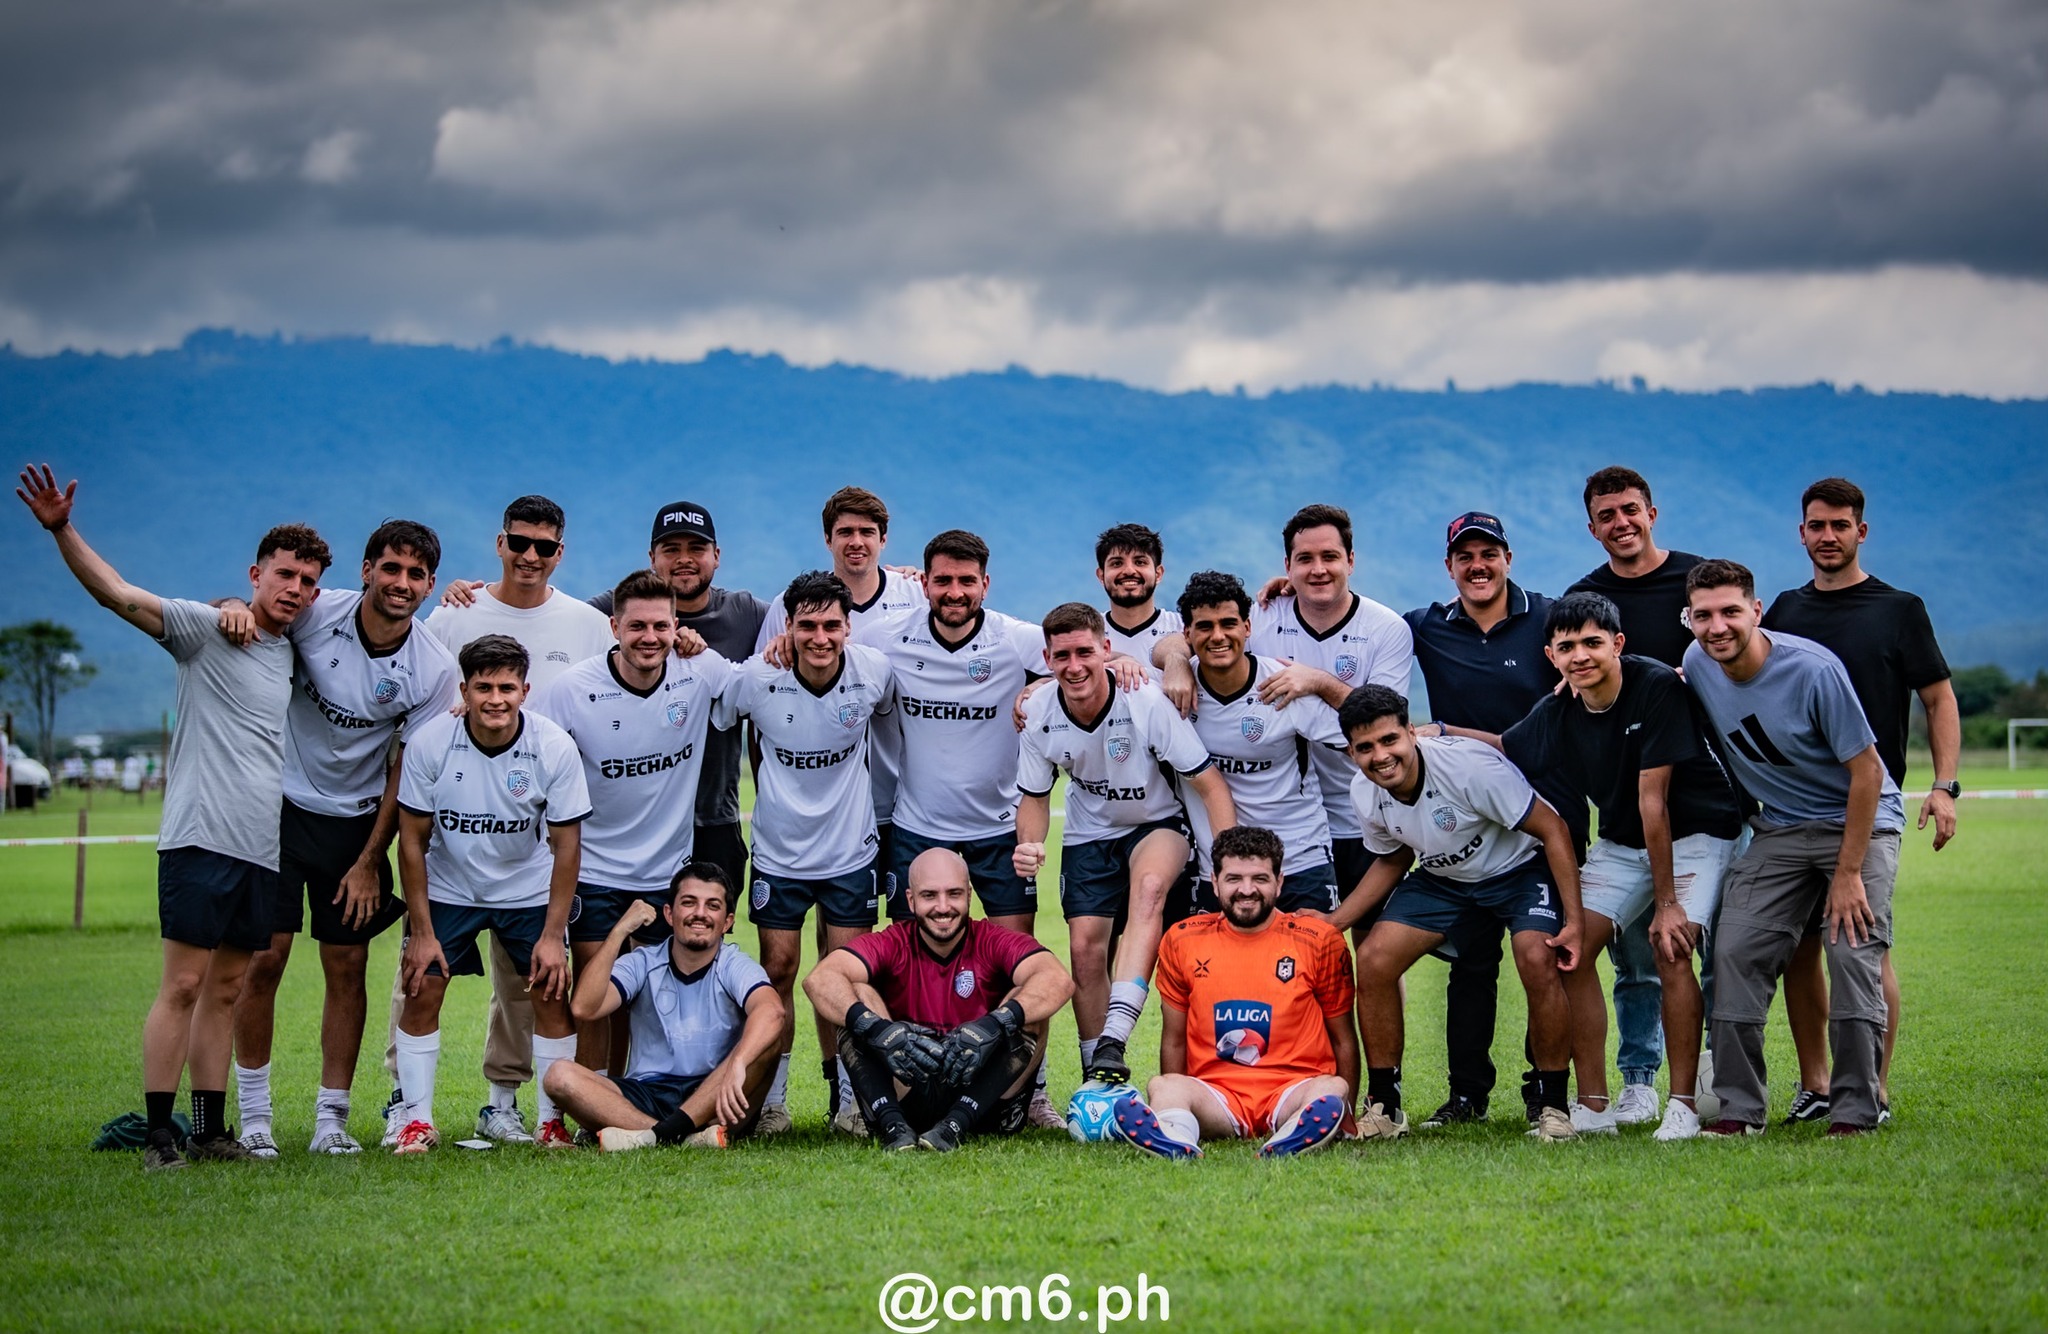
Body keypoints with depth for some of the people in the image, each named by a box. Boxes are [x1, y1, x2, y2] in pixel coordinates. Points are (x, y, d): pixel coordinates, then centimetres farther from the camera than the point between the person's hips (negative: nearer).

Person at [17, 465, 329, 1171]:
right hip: (201, 838, -6)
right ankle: (158, 1134, -6)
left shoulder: (295, 653, 16)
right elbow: (121, 595, -14)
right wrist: (62, 530, -28)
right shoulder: (205, 628, -2)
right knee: (183, 986, -8)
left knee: (226, 991, 8)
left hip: (262, 849, 6)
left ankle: (210, 1132, 12)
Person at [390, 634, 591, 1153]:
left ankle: (552, 1122, 5)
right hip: (447, 889, 0)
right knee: (421, 993, -7)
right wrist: (422, 931, -12)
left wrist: (553, 934, -15)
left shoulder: (554, 747, -20)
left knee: (552, 994, -6)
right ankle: (417, 1120, 5)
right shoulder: (429, 743, -20)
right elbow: (412, 841, -11)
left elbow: (565, 846, -12)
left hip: (528, 890, 0)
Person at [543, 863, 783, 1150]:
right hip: (646, 1097, 2)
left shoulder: (735, 968, -2)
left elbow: (770, 1012, -26)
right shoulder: (641, 964, 5)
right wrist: (620, 931, -11)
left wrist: (737, 1065, -45)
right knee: (561, 1075, -22)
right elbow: (584, 1009, -13)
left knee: (767, 1039, -27)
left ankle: (657, 1135, -34)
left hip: (713, 1103, -2)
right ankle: (690, 1137, -36)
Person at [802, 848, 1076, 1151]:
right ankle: (893, 1125, -32)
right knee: (856, 997, -15)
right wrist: (875, 1028, -38)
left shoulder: (994, 942, -2)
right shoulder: (891, 945, 0)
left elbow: (1059, 981, -23)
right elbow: (819, 980, -19)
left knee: (1026, 1008, -20)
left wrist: (994, 1025, -39)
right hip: (905, 1097, 0)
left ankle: (956, 1124, -31)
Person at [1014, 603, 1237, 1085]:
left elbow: (1209, 785, -21)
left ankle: (1113, 1042, -44)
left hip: (1158, 827, -4)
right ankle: (1096, 1077, 12)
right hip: (1090, 836, 4)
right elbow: (1035, 796, 2)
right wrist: (1029, 845, -20)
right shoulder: (1038, 714, -15)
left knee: (1149, 885, -35)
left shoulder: (1147, 702, -26)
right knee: (1085, 949, -9)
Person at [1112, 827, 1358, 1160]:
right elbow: (1174, 1039, 15)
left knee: (1331, 1090, -33)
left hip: (1292, 1093, 0)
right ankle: (1174, 1141, -62)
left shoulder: (1320, 941, 4)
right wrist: (1173, 1104, 8)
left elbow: (1343, 1038, 10)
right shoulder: (1181, 941, 7)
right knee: (1162, 1087, -30)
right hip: (1216, 1100, 1)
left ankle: (1292, 1141, -63)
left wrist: (1346, 1116, 6)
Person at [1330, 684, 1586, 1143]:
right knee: (1373, 959, -14)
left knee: (1538, 961, -31)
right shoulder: (1366, 796, -14)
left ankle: (1552, 1105, -12)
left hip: (1520, 868, -5)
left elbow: (1553, 829, -24)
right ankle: (1384, 1106, 0)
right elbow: (1392, 860, 8)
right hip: (1443, 877, 5)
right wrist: (1330, 924, -2)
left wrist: (1574, 921, -28)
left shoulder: (1468, 765, -33)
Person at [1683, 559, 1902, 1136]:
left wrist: (1848, 873, -19)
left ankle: (1854, 1112, -9)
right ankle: (1739, 1110, 1)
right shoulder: (1697, 665, -8)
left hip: (1860, 824, -5)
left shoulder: (1813, 669, -24)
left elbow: (1866, 771, -19)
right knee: (1737, 953, -6)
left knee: (1854, 956, -17)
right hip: (1779, 830, 5)